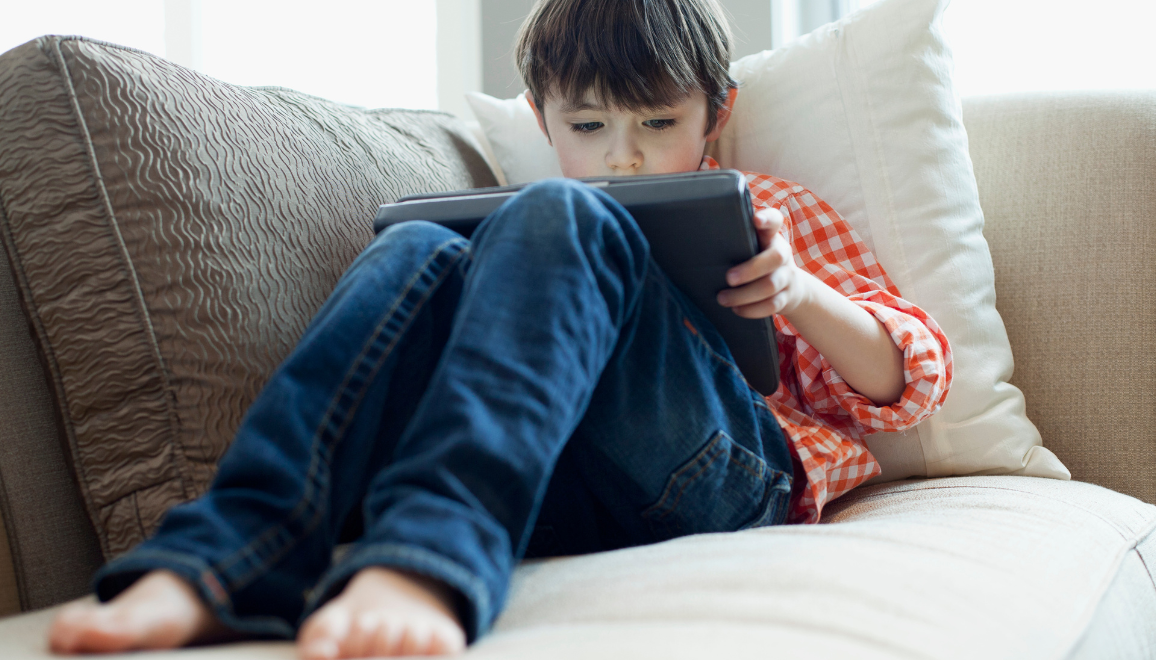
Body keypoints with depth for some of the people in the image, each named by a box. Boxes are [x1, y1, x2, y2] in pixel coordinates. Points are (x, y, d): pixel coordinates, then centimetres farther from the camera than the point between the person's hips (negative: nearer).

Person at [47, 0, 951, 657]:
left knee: (557, 219, -25)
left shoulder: (772, 211, 26)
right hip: (544, 480, 3)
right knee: (421, 251, -21)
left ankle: (422, 563, -51)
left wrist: (797, 292, -2)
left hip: (723, 470, -2)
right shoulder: (535, 231, 34)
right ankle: (216, 562, -42)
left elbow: (916, 381, 17)